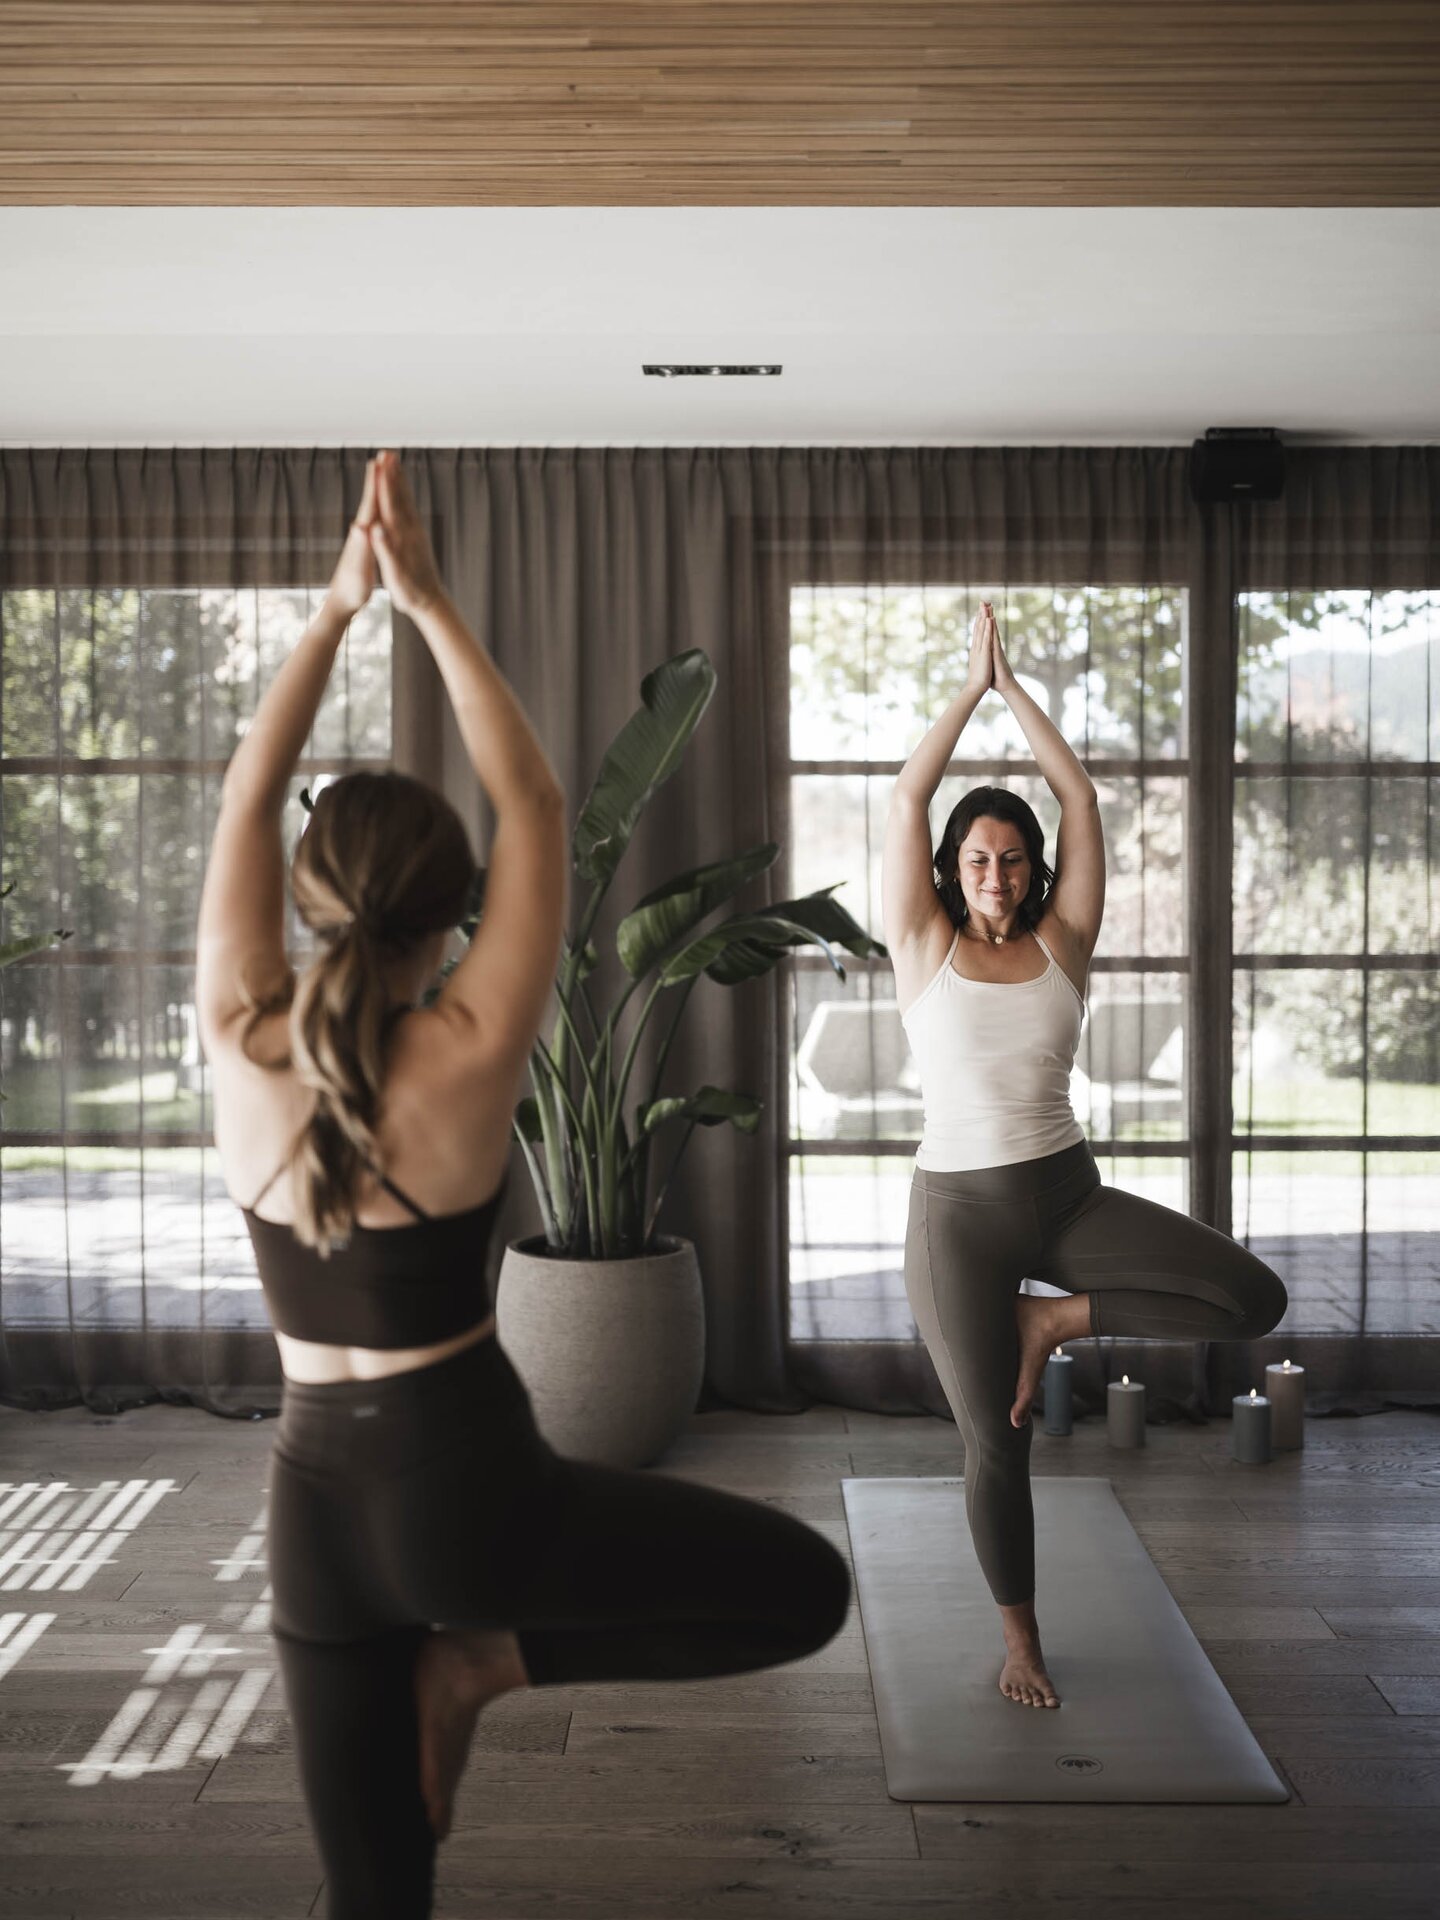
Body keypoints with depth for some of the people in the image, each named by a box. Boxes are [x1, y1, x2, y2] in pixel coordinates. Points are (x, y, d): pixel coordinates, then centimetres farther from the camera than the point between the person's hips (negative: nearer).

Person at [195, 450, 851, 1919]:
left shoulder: (240, 1043, -8)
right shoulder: (471, 1058, -17)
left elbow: (247, 796, 2)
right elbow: (533, 802, -9)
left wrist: (337, 604, 5)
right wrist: (428, 606, -5)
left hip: (315, 1504, 5)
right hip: (466, 1490, -5)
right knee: (808, 1585, 12)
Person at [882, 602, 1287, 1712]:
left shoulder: (1062, 945, 4)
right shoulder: (926, 950, 0)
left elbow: (1081, 797, 1)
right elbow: (908, 798, -6)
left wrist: (1013, 685, 4)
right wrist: (972, 684, 0)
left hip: (1069, 1193, 2)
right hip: (960, 1212, -2)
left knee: (1255, 1299, -15)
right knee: (995, 1445, 3)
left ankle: (1058, 1319, 3)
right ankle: (1022, 1641, 26)